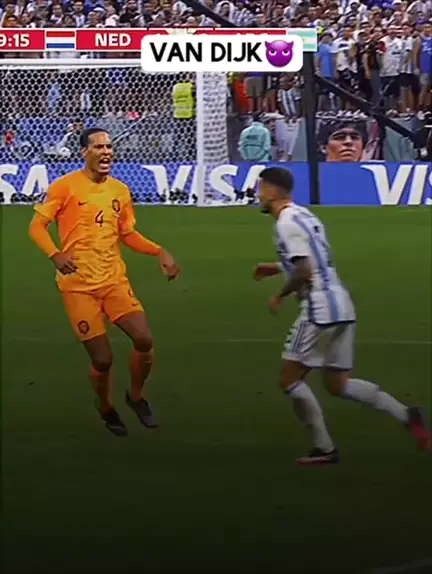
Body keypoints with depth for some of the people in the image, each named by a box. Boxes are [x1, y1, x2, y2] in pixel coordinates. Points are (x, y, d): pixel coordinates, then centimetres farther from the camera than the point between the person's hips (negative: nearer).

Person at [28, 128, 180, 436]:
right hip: (79, 285, -4)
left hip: (115, 280, 4)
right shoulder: (65, 187, -6)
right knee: (102, 359, -4)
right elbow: (37, 226, -6)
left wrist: (160, 252, 7)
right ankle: (106, 409, 25)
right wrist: (55, 255, -24)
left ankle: (137, 397, 16)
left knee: (144, 339, -11)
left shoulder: (120, 191, 9)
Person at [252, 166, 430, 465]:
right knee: (338, 384, 13)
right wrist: (278, 268, 28)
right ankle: (406, 414, 1)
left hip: (321, 310, -9)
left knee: (290, 378, 2)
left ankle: (324, 448, 3)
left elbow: (304, 272, -20)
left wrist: (281, 295, -5)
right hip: (342, 305, 9)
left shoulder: (287, 222, -13)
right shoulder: (304, 214, 17)